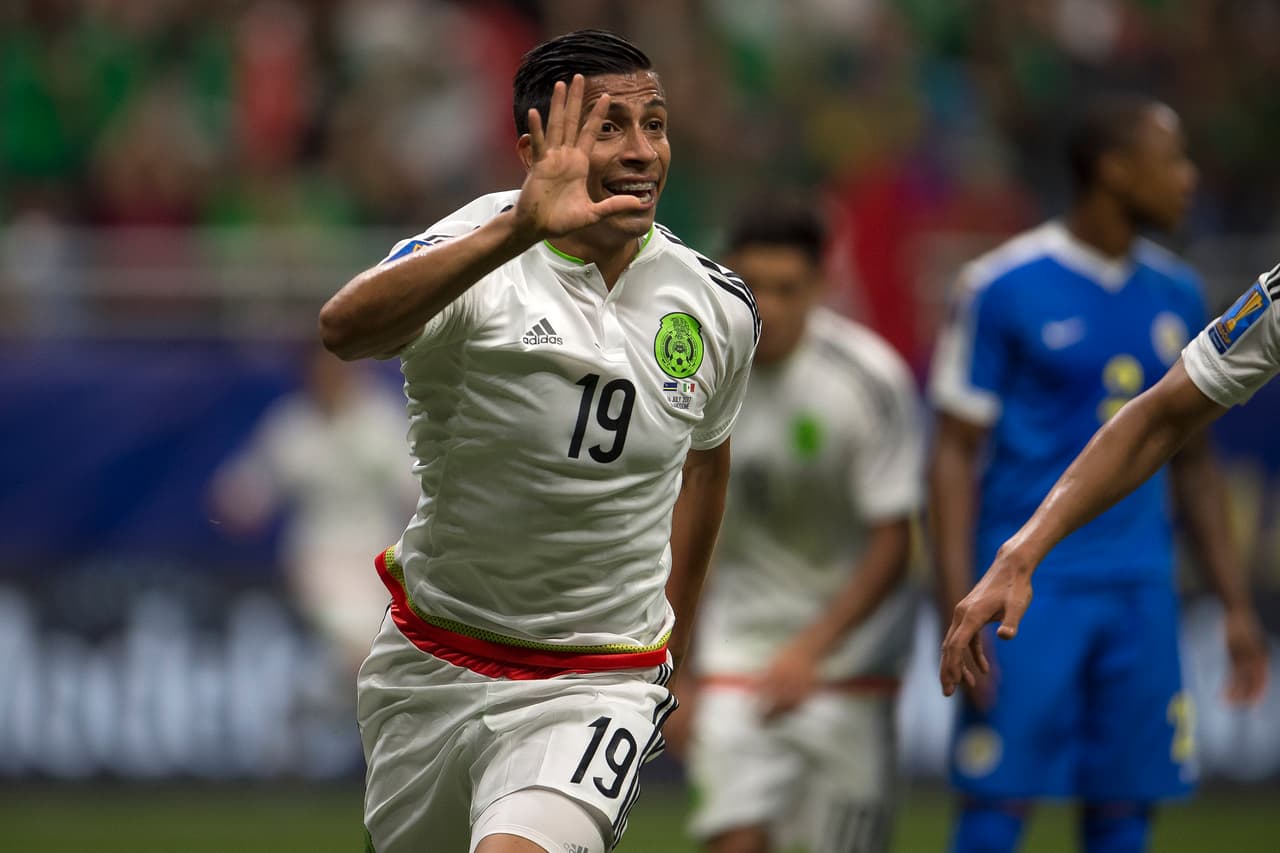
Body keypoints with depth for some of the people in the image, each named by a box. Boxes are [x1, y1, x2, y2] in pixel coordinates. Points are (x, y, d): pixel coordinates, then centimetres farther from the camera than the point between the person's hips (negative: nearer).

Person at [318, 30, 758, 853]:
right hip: (431, 663, 0)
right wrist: (516, 230, -52)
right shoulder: (477, 255, -16)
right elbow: (344, 328, -39)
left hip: (597, 688, 0)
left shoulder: (720, 310, -2)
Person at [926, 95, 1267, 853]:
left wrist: (1237, 605, 14)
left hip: (1141, 591, 5)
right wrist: (960, 614, -13)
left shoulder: (1176, 294, 11)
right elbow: (956, 455, -6)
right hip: (1029, 585, -5)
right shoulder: (1006, 287, -7)